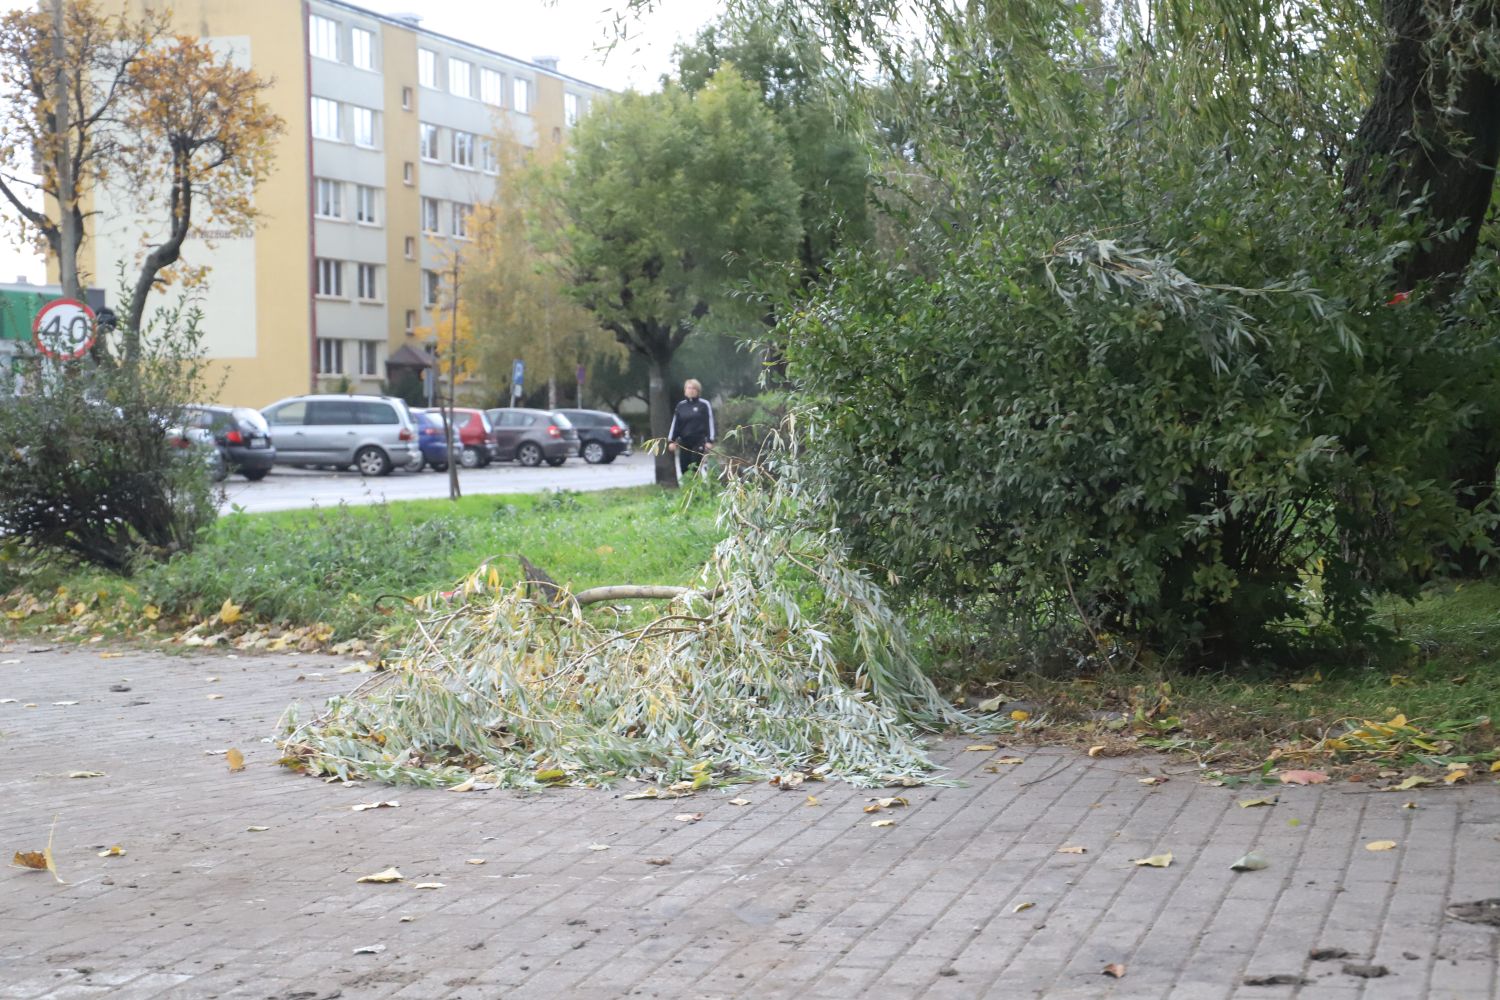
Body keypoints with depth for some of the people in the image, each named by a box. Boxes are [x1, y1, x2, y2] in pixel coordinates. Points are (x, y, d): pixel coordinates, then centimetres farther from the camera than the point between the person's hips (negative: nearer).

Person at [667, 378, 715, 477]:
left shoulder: (704, 404, 0)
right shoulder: (680, 406, 11)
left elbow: (710, 423, -1)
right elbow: (675, 424, 12)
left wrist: (710, 441, -8)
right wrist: (671, 440, 5)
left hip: (699, 442, -4)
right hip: (684, 442, 4)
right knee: (684, 469, 2)